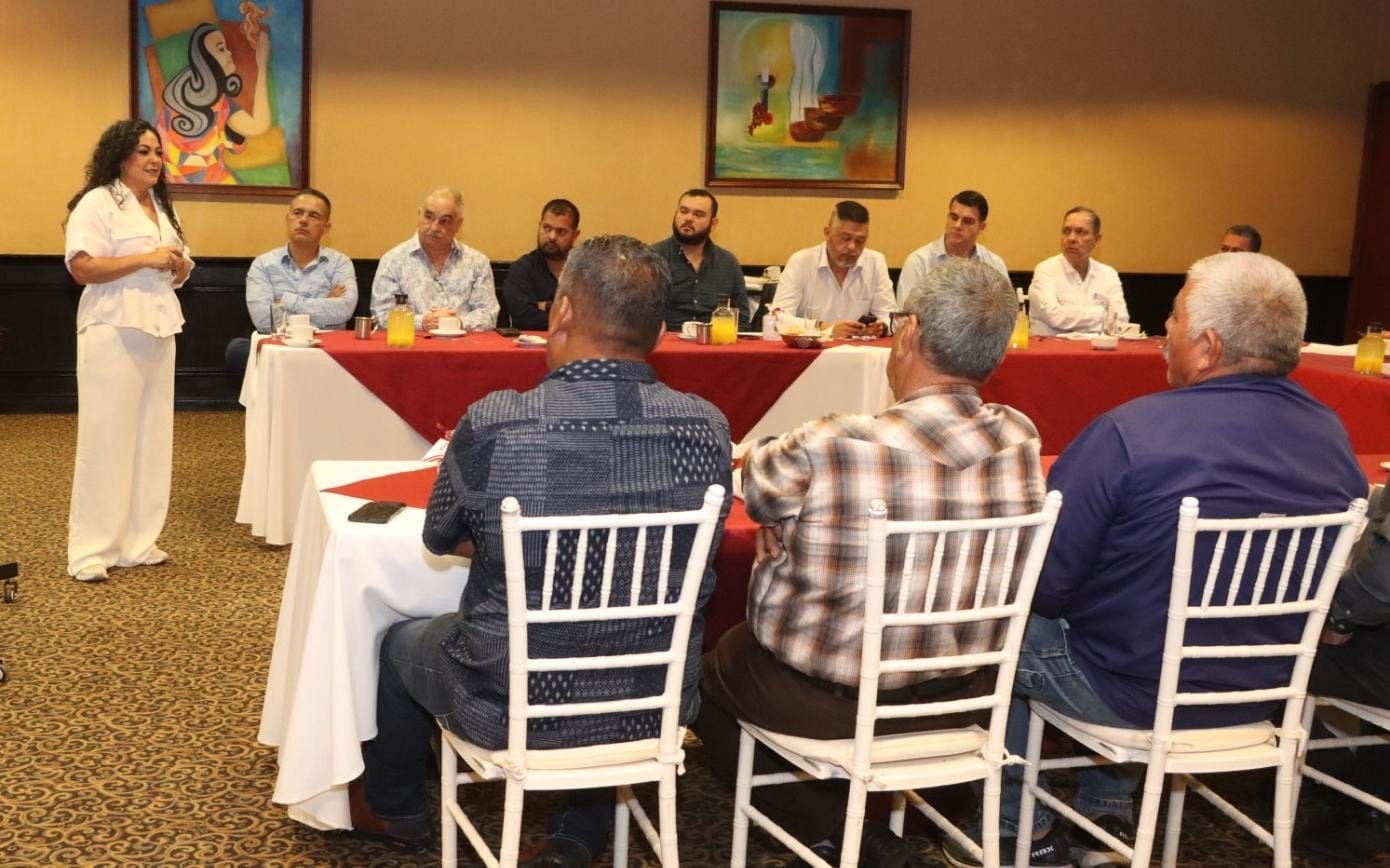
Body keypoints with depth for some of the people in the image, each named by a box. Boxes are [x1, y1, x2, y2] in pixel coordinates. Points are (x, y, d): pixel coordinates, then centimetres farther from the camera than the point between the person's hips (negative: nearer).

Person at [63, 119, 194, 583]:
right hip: (112, 333, -8)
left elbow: (175, 272, 23)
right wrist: (146, 259, -19)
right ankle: (90, 549, 0)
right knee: (107, 438, -6)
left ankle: (136, 541, 16)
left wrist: (178, 265, 0)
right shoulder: (97, 202, -7)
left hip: (157, 332, 8)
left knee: (150, 438, 8)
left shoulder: (160, 206, 17)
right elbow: (81, 267, -18)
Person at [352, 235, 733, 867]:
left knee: (400, 643, 29)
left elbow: (439, 538, -1)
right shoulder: (708, 428, -12)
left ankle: (395, 809, 53)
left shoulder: (493, 424, -21)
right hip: (657, 704, 3)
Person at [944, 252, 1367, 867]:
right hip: (1264, 692, 6)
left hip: (1135, 696, -6)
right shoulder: (1333, 438, -5)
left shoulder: (1129, 432, -25)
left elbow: (1043, 583, -19)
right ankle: (1108, 814, 37)